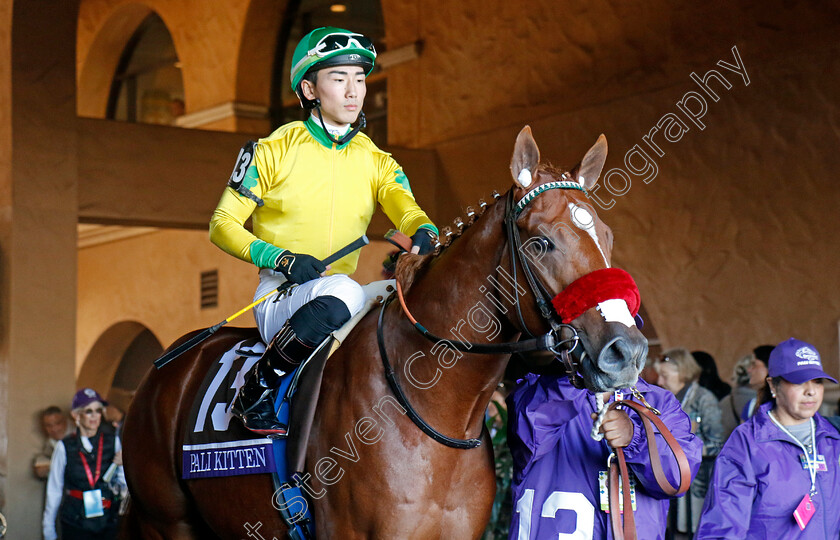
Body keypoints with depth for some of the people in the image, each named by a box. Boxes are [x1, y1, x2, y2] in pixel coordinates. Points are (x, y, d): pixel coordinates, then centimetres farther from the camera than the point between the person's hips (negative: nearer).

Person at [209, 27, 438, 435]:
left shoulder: (376, 162, 11)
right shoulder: (273, 152, -1)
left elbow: (407, 210, -5)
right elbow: (222, 225, -1)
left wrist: (423, 234, -31)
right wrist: (282, 259, -17)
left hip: (337, 294, 5)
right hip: (280, 296, -5)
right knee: (344, 292, -36)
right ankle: (256, 390, -19)